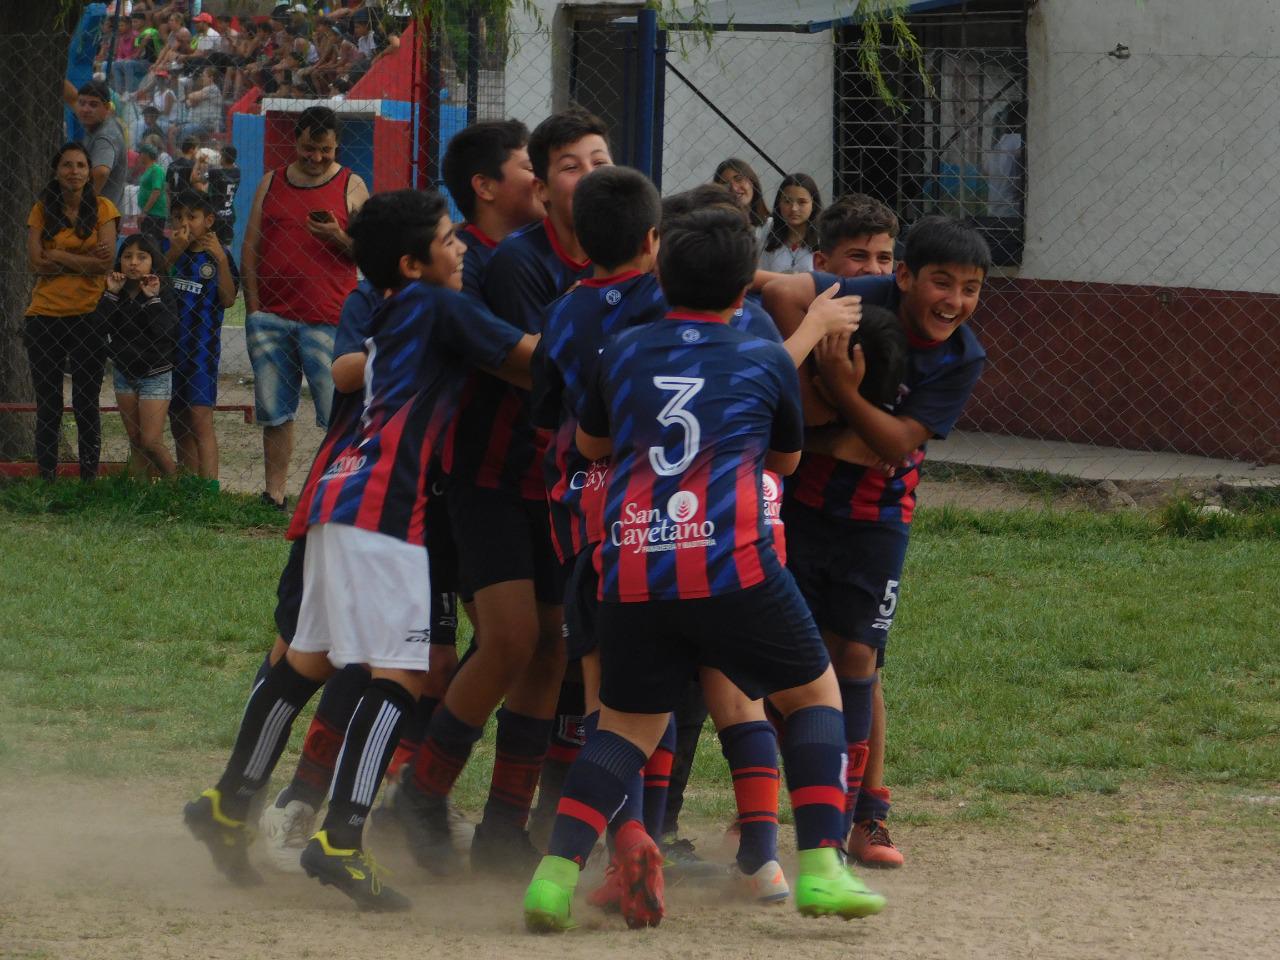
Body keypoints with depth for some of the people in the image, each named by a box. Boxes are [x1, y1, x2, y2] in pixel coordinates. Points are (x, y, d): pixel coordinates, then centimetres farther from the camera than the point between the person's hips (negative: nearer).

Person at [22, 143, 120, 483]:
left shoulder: (102, 208, 0)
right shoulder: (42, 210, 4)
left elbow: (105, 262, -10)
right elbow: (35, 263, -6)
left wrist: (58, 257, -10)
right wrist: (85, 260, -11)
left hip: (88, 314, -2)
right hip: (44, 314, 2)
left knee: (86, 404, 3)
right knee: (47, 405, 6)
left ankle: (89, 478, 10)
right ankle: (46, 480, 12)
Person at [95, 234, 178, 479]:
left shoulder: (162, 293, -11)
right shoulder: (116, 292, 0)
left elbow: (166, 331, -25)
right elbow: (99, 325, -13)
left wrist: (153, 299, -26)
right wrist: (111, 294, -19)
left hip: (155, 375, -5)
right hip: (124, 373, 5)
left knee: (150, 441, -10)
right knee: (135, 441, 10)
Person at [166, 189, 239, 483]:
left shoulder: (216, 255, -1)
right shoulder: (169, 251, 8)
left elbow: (228, 299, -10)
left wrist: (221, 260, -21)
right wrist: (173, 255, -16)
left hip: (201, 346, -5)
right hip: (167, 345, 5)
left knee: (200, 420, -14)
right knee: (179, 424, 9)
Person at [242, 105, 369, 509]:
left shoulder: (351, 187, 4)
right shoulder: (272, 183, 13)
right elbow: (250, 247, 12)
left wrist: (338, 238, -16)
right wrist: (253, 308, 4)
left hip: (327, 319, -3)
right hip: (271, 317, 3)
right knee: (274, 412, 6)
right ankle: (274, 494, 11)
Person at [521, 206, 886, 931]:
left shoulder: (623, 352, 14)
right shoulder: (766, 359, 9)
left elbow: (591, 445, 30)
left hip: (632, 567, 3)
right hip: (731, 563, -3)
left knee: (629, 724, 15)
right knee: (815, 693, 14)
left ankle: (556, 873, -4)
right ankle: (821, 867, 0)